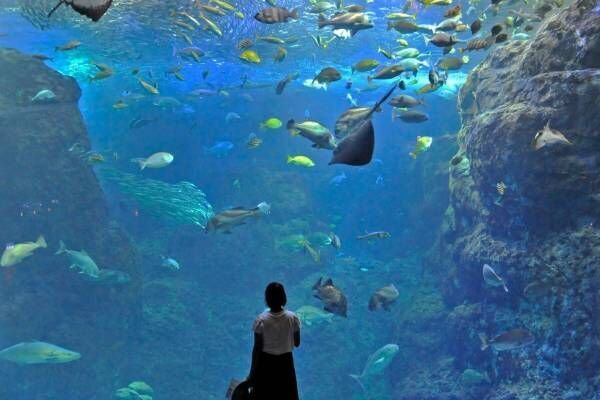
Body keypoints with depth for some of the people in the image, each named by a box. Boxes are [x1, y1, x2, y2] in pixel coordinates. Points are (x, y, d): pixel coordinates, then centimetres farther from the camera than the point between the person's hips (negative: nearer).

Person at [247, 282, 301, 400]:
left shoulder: (261, 320, -18)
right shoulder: (292, 318, -13)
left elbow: (257, 348, -13)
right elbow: (297, 343, -2)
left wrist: (252, 372, -4)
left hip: (266, 363, -1)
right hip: (285, 362, 2)